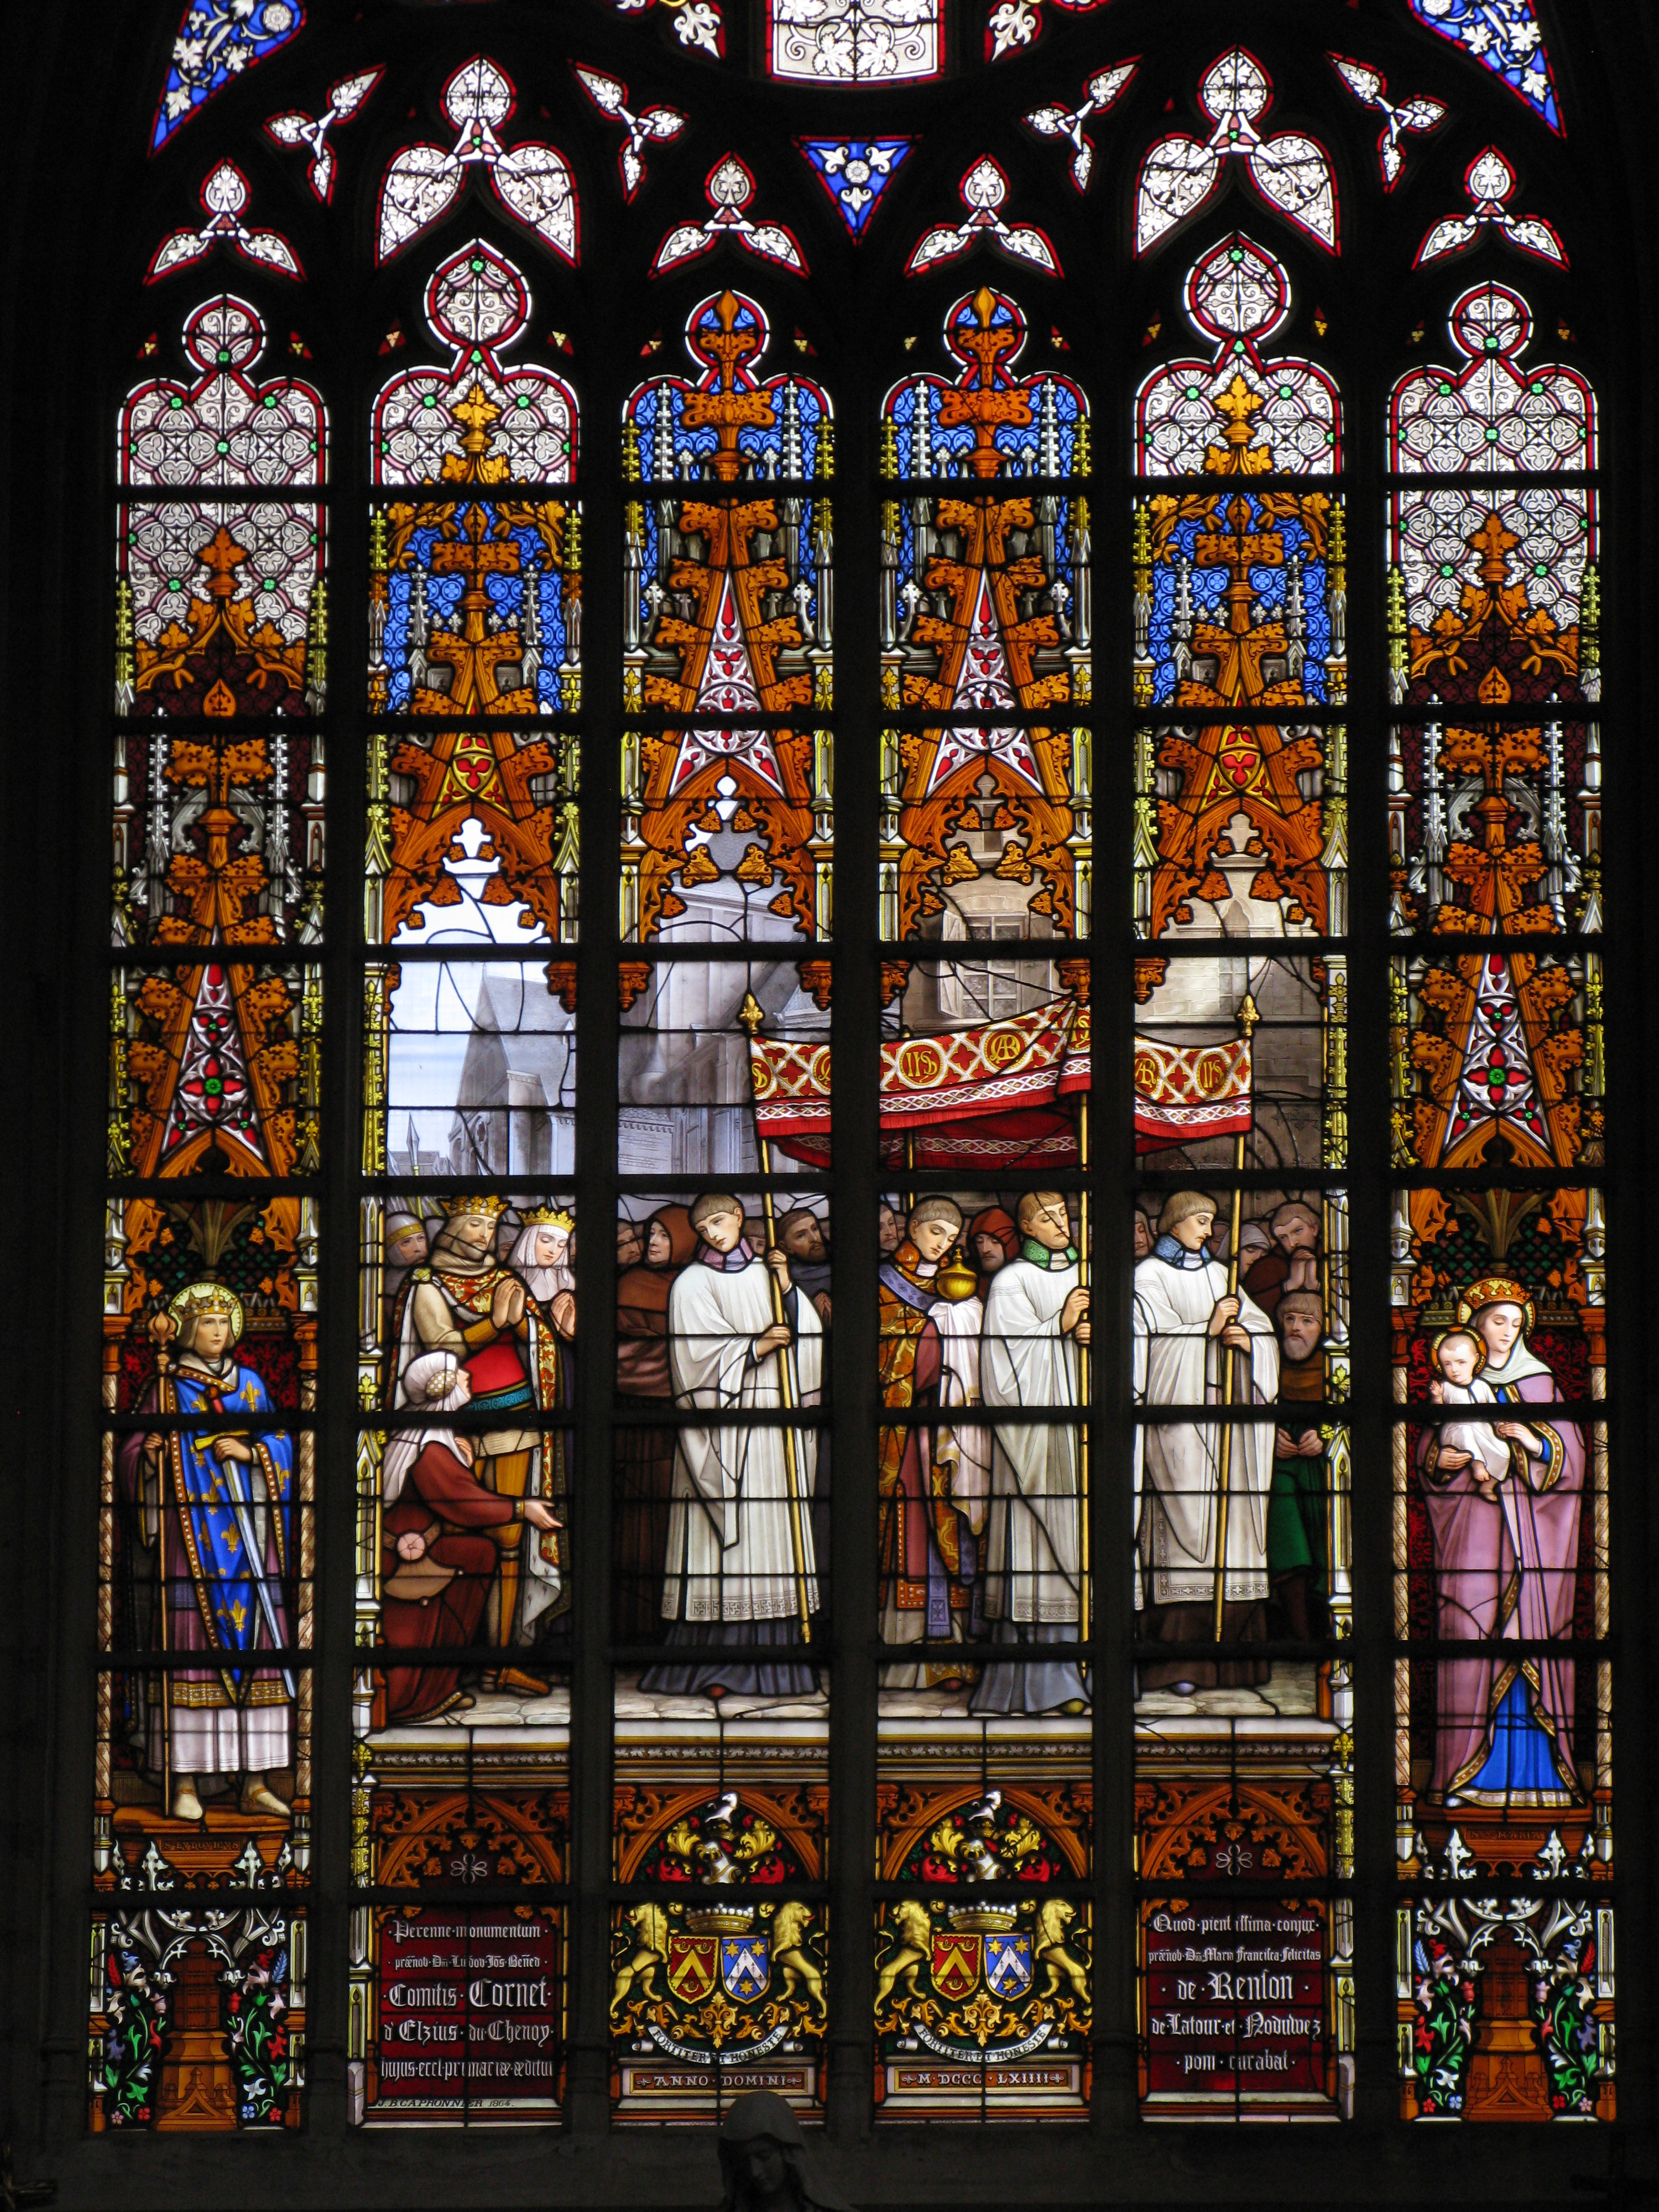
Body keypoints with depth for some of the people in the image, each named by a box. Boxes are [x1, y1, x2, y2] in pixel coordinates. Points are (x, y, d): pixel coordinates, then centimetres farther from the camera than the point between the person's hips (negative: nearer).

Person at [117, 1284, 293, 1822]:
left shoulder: (250, 1384, 16)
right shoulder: (167, 1388, 6)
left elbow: (283, 1445, 13)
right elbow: (130, 1452, 4)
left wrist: (249, 1451, -5)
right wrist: (150, 1452, -17)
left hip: (250, 1531, 3)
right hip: (191, 1532, -3)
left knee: (254, 1643, -1)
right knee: (190, 1642, -9)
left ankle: (255, 1782, 2)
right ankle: (184, 1782, -6)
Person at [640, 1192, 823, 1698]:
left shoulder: (767, 1273, 17)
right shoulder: (693, 1284, 3)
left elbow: (807, 1335, 9)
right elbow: (698, 1353, -6)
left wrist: (786, 1287, -2)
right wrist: (754, 1349, -13)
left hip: (773, 1426, 4)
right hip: (721, 1427, -4)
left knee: (775, 1534, 0)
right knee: (724, 1537, -9)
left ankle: (772, 1665, 2)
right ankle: (716, 1667, -7)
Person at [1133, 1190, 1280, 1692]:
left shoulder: (1218, 1274, 21)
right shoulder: (1148, 1277, 4)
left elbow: (1264, 1328, 15)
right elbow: (1151, 1341, -7)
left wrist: (1246, 1339, -6)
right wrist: (1209, 1330, -6)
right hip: (1176, 1409, -6)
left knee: (1232, 1520, 0)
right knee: (1184, 1523, -12)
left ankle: (1229, 1653, 2)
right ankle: (1180, 1662, -12)